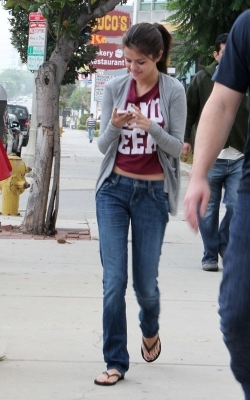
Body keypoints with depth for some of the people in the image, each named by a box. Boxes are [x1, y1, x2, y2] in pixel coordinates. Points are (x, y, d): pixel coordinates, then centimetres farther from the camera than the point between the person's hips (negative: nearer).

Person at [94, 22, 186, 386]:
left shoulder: (173, 91, -5)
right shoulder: (114, 88, 0)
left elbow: (177, 148, -6)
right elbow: (103, 146, 2)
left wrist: (149, 127, -24)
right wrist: (114, 126, -20)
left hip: (153, 193, -1)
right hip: (114, 190, 1)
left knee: (145, 281, 5)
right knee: (114, 280, -6)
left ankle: (150, 331, 38)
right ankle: (116, 362, 2)